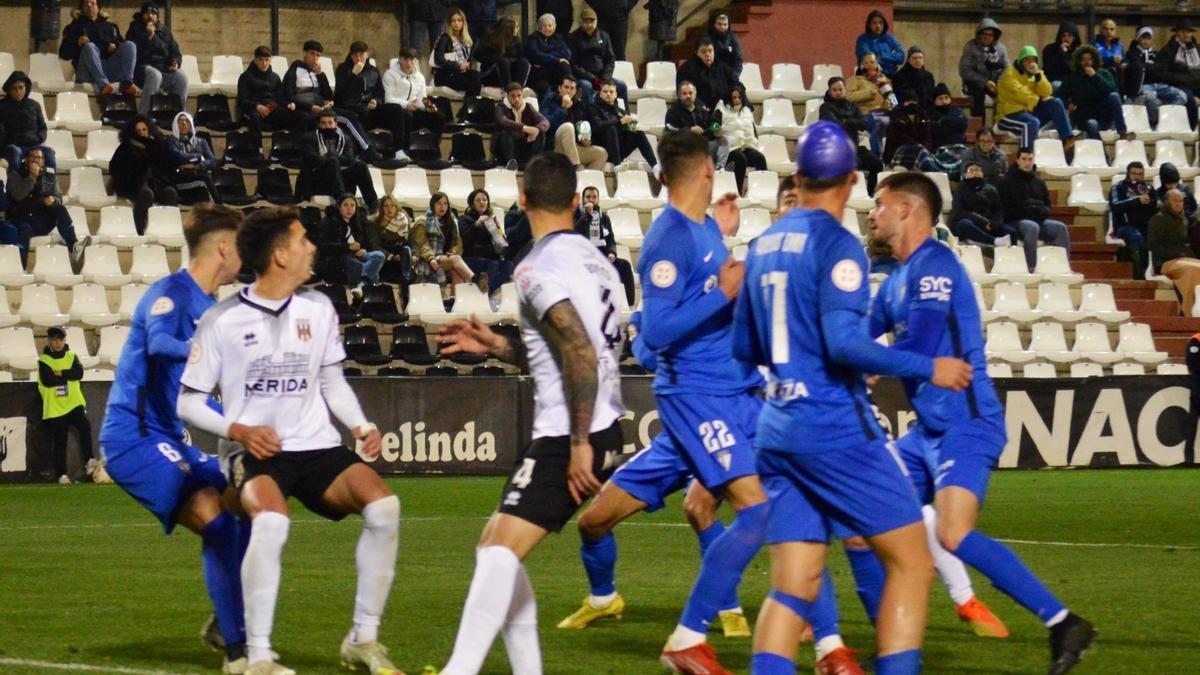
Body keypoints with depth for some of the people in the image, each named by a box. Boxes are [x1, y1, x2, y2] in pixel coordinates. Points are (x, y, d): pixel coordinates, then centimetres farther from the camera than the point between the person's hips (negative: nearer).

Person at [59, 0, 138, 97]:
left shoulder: (109, 27, 32)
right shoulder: (74, 27, 24)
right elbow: (64, 54, 11)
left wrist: (115, 46, -2)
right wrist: (77, 44, -8)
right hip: (88, 73, -2)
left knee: (130, 45, -17)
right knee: (90, 47, -32)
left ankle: (126, 83, -40)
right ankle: (103, 84, -54)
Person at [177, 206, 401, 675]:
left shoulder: (317, 308, 8)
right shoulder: (221, 321, -4)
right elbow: (188, 402, 2)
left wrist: (360, 425, 3)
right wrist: (238, 430, -15)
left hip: (318, 446, 5)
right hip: (260, 453, -4)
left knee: (383, 505, -21)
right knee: (270, 521, -37)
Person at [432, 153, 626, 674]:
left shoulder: (538, 269, -12)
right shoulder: (593, 259, 16)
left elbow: (581, 356, -22)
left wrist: (580, 444, -22)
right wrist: (495, 346, 24)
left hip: (568, 436, -10)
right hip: (604, 430, 10)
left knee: (501, 550, -18)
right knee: (494, 545, 16)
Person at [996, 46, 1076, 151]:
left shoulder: (1034, 73, 12)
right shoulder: (1010, 74, -8)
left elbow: (1047, 93, 0)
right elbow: (1019, 93, -21)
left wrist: (1038, 75, -13)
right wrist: (1038, 100, -11)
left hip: (1031, 111, 7)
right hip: (1010, 114, -7)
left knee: (1056, 103, -9)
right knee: (1033, 122, -37)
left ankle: (1067, 138, -16)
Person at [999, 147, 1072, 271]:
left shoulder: (1039, 183, 19)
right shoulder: (1008, 182, 4)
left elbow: (1047, 205, 20)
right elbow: (1005, 207, -4)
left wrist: (1042, 212, -5)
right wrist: (1027, 212, -14)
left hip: (1039, 219, 5)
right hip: (1015, 221, -5)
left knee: (1061, 228, -20)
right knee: (1032, 227, -38)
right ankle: (1031, 268, -42)